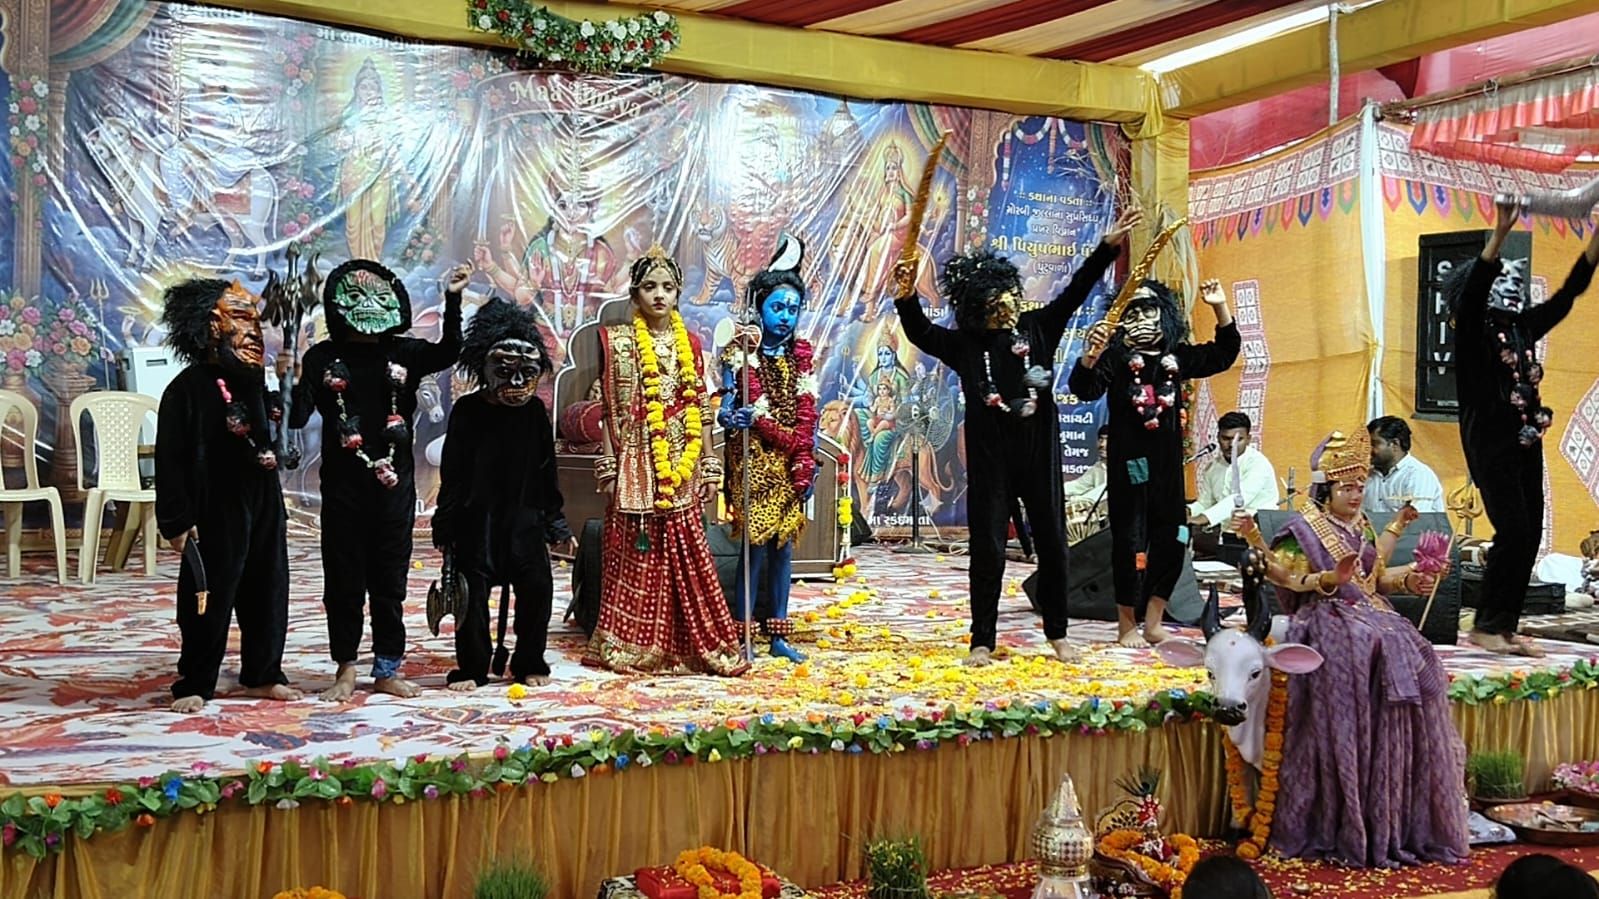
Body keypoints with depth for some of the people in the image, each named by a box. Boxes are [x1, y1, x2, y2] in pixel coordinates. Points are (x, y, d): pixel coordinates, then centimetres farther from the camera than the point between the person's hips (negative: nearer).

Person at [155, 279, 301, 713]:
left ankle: (263, 674, 23)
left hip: (263, 505, 6)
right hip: (215, 511, -6)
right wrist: (176, 519, -15)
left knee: (267, 590, 11)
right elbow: (170, 459, -12)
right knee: (209, 596, 0)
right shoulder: (187, 387, -10)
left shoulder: (255, 382, 10)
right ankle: (195, 684, 11)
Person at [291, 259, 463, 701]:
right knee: (344, 578, 7)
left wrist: (452, 300, -20)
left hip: (393, 483, 1)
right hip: (344, 485, -1)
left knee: (390, 577, 8)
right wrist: (289, 382, -24)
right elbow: (298, 417, -5)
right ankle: (346, 670, 18)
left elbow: (447, 352, -12)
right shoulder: (323, 357, -1)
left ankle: (387, 669, 18)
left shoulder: (402, 352, 4)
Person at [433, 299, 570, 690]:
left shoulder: (535, 410, 3)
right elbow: (452, 472, -3)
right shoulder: (467, 410, -5)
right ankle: (472, 667, 14)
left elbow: (546, 469, 9)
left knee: (537, 588, 1)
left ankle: (529, 663, 16)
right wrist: (445, 524, -4)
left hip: (524, 517, 2)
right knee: (472, 592, 1)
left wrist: (555, 522, 8)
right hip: (476, 517, -2)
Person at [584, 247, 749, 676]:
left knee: (685, 552, 2)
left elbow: (701, 411, 10)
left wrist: (708, 466, 6)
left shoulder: (689, 343, 10)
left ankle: (689, 644, 12)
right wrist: (608, 467, -4)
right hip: (636, 463, -2)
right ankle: (632, 647, 11)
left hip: (680, 465, 3)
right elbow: (609, 409, 0)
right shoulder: (618, 341, 1)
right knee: (636, 554, 1)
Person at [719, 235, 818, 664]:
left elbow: (807, 416, 8)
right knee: (757, 545, -6)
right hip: (754, 463, -5)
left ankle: (777, 634, 15)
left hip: (791, 466, 5)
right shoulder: (742, 353, -5)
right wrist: (731, 416, -32)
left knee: (783, 545, 8)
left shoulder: (800, 355, 9)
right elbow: (727, 410, -9)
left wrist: (807, 464, 3)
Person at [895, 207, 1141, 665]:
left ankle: (1058, 635, 21)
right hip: (990, 459, -1)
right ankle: (982, 641, 10)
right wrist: (907, 297, -25)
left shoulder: (1038, 327, 5)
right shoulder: (965, 343, 2)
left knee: (1052, 543, 8)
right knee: (987, 549, 2)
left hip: (1040, 454, 2)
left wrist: (1108, 247, -5)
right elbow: (919, 333, -7)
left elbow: (1075, 291, 3)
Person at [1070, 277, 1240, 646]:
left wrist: (1220, 308, 5)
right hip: (1128, 462, -5)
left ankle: (1153, 623, 18)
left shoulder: (1178, 357, 8)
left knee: (1171, 540, 6)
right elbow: (1084, 390, -17)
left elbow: (1224, 354, 17)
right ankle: (1127, 625, 11)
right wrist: (1090, 356, -37)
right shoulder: (1115, 356, -6)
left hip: (1167, 463, 5)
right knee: (1130, 541, -2)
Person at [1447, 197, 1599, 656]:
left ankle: (1508, 626, 10)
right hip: (1490, 442, -7)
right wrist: (1501, 231, -32)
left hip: (1527, 443, 7)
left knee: (1531, 534, 3)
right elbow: (1472, 285, -22)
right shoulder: (1473, 326, -4)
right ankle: (1486, 625, -4)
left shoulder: (1526, 325, 13)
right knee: (1513, 531, -14)